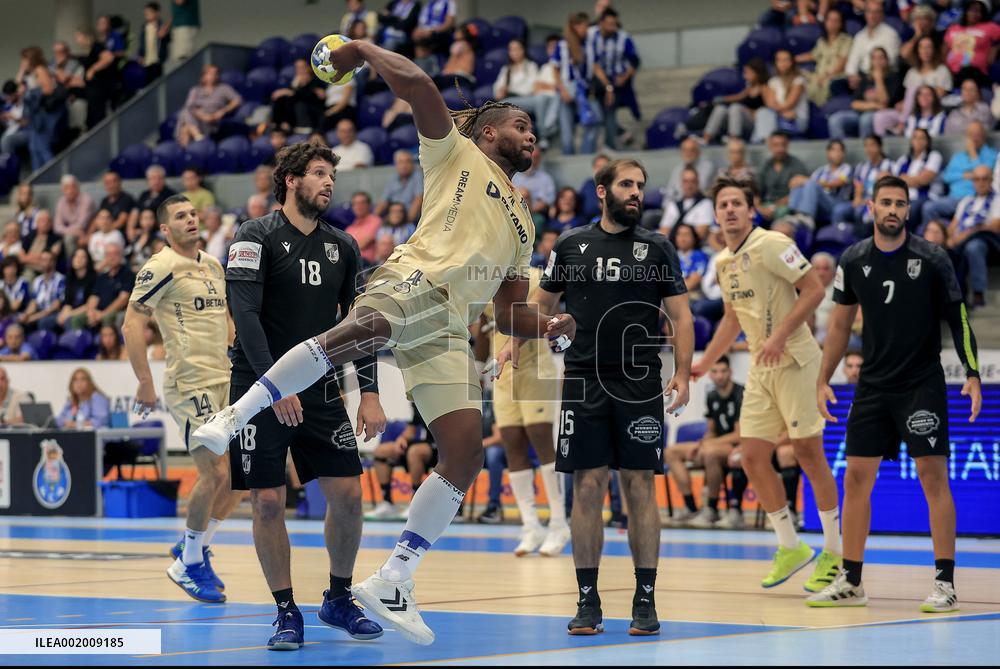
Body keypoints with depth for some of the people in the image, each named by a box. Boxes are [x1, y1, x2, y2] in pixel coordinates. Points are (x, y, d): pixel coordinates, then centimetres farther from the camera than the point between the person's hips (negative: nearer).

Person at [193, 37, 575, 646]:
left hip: (452, 325, 7)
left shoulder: (523, 221, 36)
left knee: (466, 455, -6)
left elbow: (511, 312, 34)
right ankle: (233, 418, -38)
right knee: (363, 329, -42)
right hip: (415, 281, -7)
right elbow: (417, 84, 4)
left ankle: (393, 582, 2)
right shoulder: (456, 153, 18)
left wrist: (550, 327, 15)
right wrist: (364, 51, 14)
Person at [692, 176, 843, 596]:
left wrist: (780, 336, -22)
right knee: (753, 458, 2)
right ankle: (790, 548, 16)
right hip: (760, 371, 7)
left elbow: (814, 289, -15)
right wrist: (704, 363, 21)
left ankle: (833, 553, 6)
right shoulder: (722, 262, 13)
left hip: (795, 361, -7)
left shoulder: (771, 245, -11)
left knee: (809, 453, -5)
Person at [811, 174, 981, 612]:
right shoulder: (853, 261, 3)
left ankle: (945, 584, -2)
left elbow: (958, 319, -2)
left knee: (933, 476, -8)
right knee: (856, 478, 3)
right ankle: (850, 583, 12)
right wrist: (823, 380, 9)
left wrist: (972, 375, -12)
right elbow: (841, 324, 12)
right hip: (873, 385, 4)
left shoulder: (931, 260, -6)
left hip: (922, 383, -4)